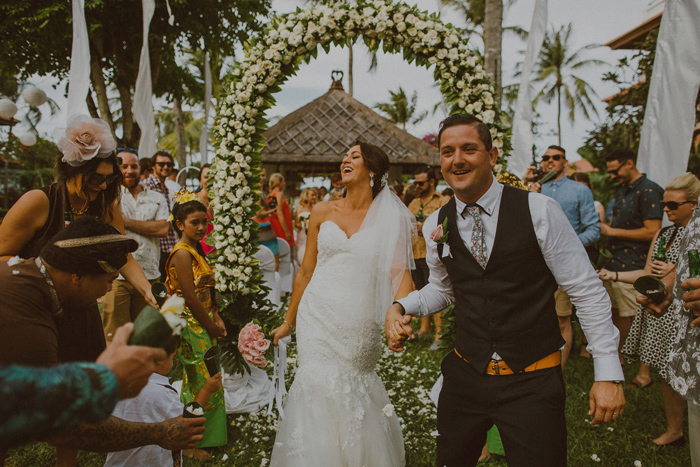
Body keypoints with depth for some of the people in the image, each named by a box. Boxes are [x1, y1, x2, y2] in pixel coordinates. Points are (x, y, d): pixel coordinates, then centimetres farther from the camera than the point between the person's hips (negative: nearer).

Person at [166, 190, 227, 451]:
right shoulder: (182, 254, -17)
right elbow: (190, 297, -20)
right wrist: (211, 327, -12)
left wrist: (216, 318, 5)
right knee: (201, 383, 0)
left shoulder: (196, 250, 12)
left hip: (204, 324, 9)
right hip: (191, 326, -9)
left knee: (196, 382, 17)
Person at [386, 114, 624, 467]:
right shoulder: (435, 225, 1)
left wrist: (608, 372, -8)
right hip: (465, 376, 4)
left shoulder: (539, 211, -12)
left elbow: (587, 291, -7)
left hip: (533, 383, -3)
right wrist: (400, 307, -3)